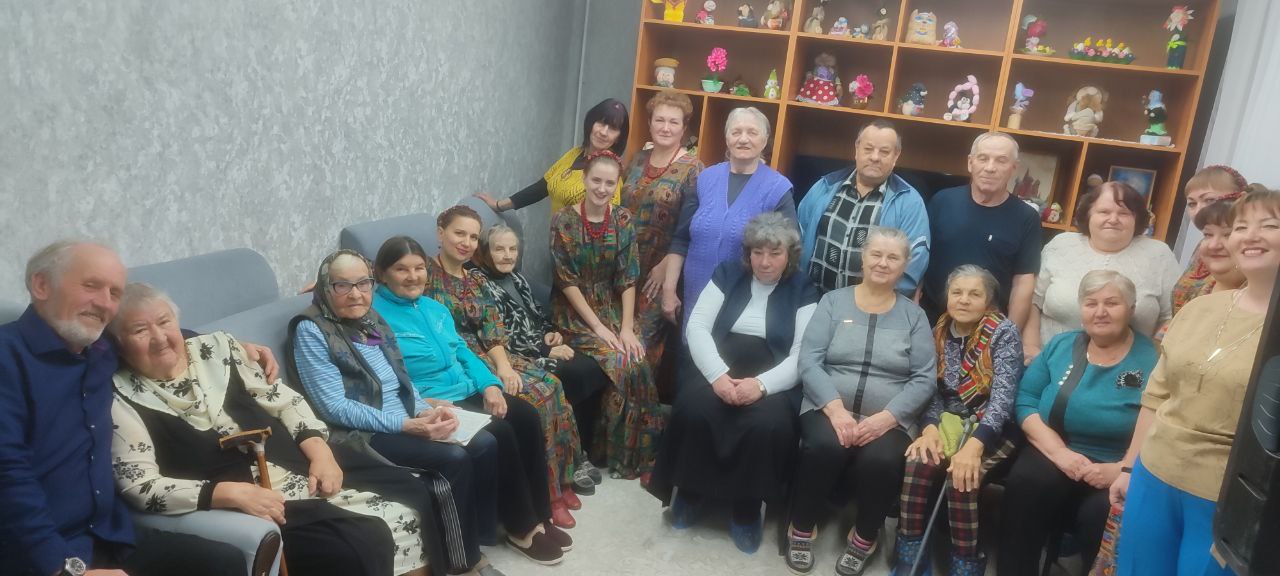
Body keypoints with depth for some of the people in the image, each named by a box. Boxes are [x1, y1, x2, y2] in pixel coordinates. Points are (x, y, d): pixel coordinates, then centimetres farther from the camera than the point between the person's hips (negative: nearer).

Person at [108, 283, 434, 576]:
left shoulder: (215, 347, 9)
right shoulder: (122, 399, -5)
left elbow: (281, 399, 11)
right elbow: (140, 487, -13)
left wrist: (321, 451, -5)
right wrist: (233, 492, -23)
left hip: (300, 464, 6)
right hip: (234, 502, -6)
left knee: (411, 493, -6)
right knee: (362, 545, -26)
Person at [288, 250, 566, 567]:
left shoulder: (373, 320, 12)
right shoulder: (311, 331, -9)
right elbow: (334, 408, -16)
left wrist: (424, 411, -9)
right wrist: (408, 425, -23)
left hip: (405, 421, 7)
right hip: (361, 435, -7)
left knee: (485, 444, -13)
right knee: (454, 458, -25)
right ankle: (463, 559, -7)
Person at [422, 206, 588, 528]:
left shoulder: (477, 281, 16)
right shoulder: (426, 274, -2)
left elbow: (493, 330, 5)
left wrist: (503, 366, -13)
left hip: (489, 355, 6)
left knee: (550, 385, -16)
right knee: (530, 395, -24)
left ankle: (558, 480, -6)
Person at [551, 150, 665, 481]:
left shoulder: (624, 221, 2)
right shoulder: (564, 221, -8)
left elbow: (628, 278, -1)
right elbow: (567, 281, -11)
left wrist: (627, 327, -11)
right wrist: (597, 326, -15)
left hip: (614, 310, 3)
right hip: (575, 314, -3)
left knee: (638, 364, -21)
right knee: (619, 363, -24)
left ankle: (634, 452, -5)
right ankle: (610, 452, -5)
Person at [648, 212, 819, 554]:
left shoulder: (802, 291, 6)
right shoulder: (727, 275, 11)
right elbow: (697, 326, 1)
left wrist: (761, 384, -23)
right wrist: (718, 374, -17)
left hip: (773, 382, -1)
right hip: (719, 371, 1)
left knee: (768, 424, -32)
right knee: (692, 408, -29)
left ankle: (747, 507, -8)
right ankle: (690, 489, -3)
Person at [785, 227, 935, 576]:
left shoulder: (914, 315, 11)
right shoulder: (833, 301, 8)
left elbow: (925, 379, 1)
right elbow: (809, 360, -3)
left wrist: (887, 417, -15)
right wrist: (835, 408, -18)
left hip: (888, 421, 1)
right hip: (830, 410, 0)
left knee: (881, 460, -31)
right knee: (825, 445, -32)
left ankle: (864, 537, -1)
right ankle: (802, 529, -6)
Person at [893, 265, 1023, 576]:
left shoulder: (1004, 331, -9)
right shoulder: (940, 331, 5)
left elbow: (1003, 395, -20)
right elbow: (933, 389, 6)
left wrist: (975, 444, -33)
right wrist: (931, 426, -15)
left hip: (992, 428, -4)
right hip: (950, 420, 4)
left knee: (962, 476, -30)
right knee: (918, 462, -24)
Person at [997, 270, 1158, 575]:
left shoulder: (1152, 359, -1)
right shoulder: (1060, 345, 11)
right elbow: (1025, 400, 4)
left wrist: (1123, 469, -22)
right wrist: (1059, 451, -11)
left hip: (1120, 472, -2)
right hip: (1054, 454, 3)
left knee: (1100, 515, -33)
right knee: (1024, 485, -29)